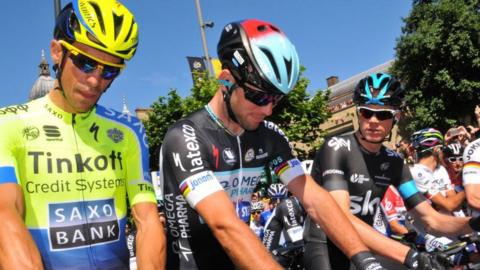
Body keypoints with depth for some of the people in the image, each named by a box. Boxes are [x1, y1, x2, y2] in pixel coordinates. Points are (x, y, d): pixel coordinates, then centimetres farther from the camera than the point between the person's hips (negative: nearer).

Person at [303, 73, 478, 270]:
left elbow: (431, 219, -2)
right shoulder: (336, 148, -18)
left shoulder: (394, 162, 1)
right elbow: (341, 217, -31)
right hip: (325, 246, -6)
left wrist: (472, 223, -23)